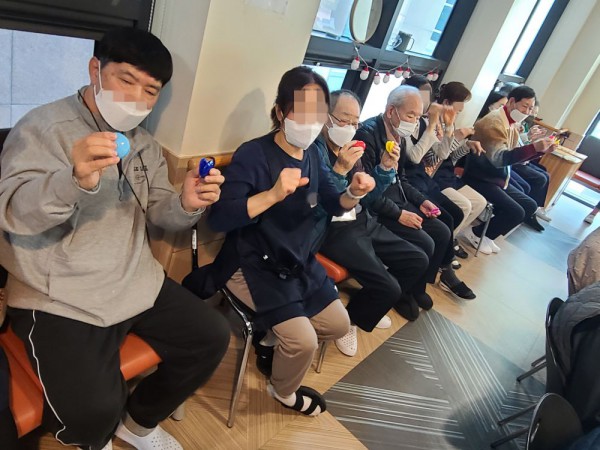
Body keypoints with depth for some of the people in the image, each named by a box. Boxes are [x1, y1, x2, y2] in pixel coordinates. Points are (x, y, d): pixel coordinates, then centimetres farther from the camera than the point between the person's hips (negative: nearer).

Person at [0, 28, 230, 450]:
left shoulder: (146, 144, 12)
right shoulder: (42, 127, -8)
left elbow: (160, 213, 8)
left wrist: (187, 204, -16)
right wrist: (75, 180, -40)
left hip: (137, 284, 7)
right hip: (58, 299, -6)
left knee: (212, 337, 1)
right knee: (93, 410, -22)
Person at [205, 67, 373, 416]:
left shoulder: (312, 155, 2)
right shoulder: (253, 155, -20)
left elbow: (332, 204, 9)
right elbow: (219, 219, -28)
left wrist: (353, 194, -14)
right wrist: (274, 194, -40)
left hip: (299, 261, 8)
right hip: (253, 266, -7)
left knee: (339, 325, 10)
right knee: (303, 340, -16)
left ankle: (274, 338, 31)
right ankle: (283, 391, 19)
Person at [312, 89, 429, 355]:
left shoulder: (349, 148, 10)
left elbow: (366, 198, 12)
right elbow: (317, 208, -22)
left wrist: (385, 169, -2)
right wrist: (339, 170, -29)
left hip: (361, 221, 9)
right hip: (332, 229, -9)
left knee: (418, 261, 10)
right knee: (388, 288, -19)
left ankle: (371, 307, 29)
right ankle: (348, 320, 12)